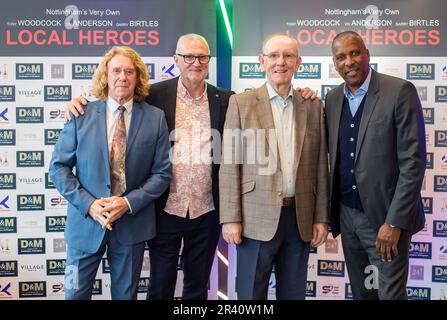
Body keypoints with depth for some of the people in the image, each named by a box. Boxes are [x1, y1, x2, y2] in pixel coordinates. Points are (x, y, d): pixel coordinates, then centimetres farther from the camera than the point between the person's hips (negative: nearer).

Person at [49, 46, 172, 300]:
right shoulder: (82, 115, -2)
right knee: (76, 293, 11)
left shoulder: (155, 118, -3)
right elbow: (59, 167, -1)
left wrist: (129, 202, -15)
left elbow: (162, 172, -3)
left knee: (126, 294, 16)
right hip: (86, 220, 0)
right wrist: (88, 203, -13)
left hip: (132, 223, 0)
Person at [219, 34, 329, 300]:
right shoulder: (241, 103, 0)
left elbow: (320, 167, 8)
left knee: (294, 293, 15)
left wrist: (322, 218, 4)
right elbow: (230, 165, -4)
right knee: (251, 294, 8)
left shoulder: (314, 106, 8)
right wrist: (231, 218, -8)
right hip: (257, 218, -3)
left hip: (301, 218, 3)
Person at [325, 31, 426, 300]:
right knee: (360, 291, 16)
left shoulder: (400, 92, -11)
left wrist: (394, 222, -17)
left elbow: (413, 161, -15)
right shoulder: (333, 98, 7)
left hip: (385, 216, -5)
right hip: (346, 214, 5)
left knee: (391, 293, 3)